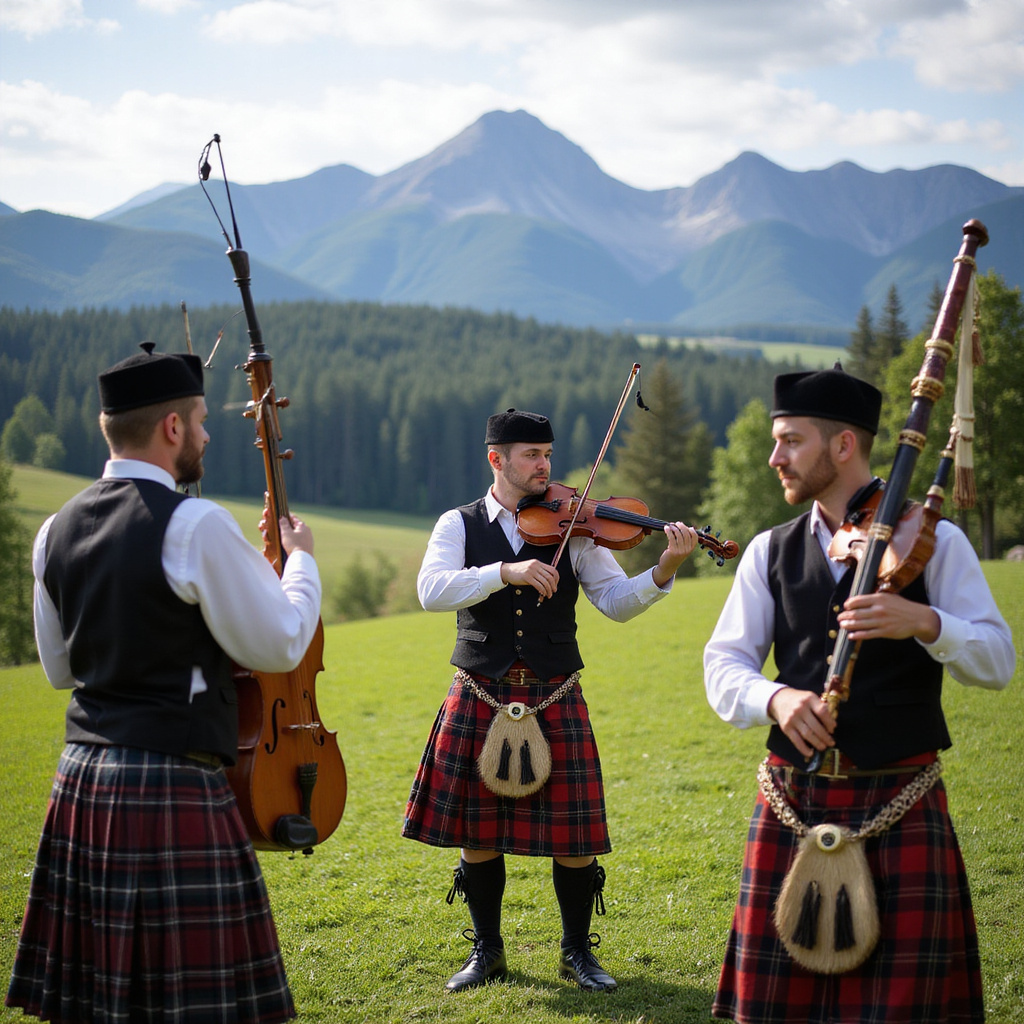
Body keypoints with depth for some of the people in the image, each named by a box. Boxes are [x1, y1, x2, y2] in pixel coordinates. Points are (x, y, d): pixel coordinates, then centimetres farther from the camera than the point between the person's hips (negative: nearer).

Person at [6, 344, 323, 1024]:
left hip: (80, 781, 8)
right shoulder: (197, 525, -14)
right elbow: (278, 647, -7)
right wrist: (301, 559, 9)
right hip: (174, 789, -7)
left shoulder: (57, 532, 8)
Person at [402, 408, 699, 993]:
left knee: (573, 833, 0)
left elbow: (617, 603, -3)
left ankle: (578, 951, 20)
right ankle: (487, 950, 25)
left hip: (555, 699, 0)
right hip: (480, 698, 0)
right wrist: (506, 572, -27)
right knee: (478, 832, 7)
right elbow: (432, 591, -14)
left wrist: (665, 571, -21)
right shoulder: (460, 525, 4)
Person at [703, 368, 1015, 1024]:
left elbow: (998, 661, -4)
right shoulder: (771, 552, 10)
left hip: (900, 805, -3)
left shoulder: (933, 539, 1)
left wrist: (923, 622, -24)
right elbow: (724, 663, 4)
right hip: (793, 802, 3)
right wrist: (775, 699, -18)